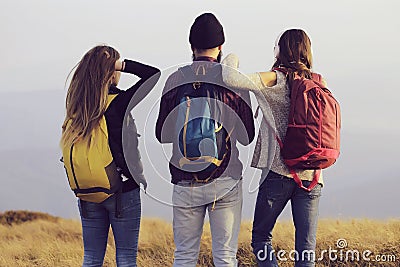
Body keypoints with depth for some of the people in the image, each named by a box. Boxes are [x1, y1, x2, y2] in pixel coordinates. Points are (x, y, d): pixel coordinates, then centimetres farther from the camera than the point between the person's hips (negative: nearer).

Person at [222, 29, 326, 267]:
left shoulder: (275, 79, -6)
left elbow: (232, 79, -17)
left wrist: (231, 60, 2)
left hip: (279, 172, -4)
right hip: (312, 176, 4)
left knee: (261, 238, 9)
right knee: (307, 246, 4)